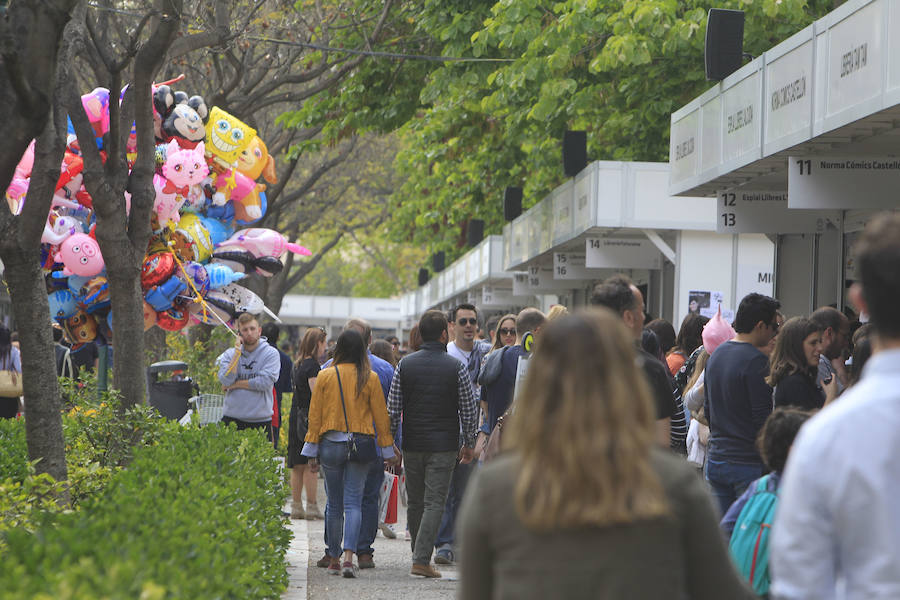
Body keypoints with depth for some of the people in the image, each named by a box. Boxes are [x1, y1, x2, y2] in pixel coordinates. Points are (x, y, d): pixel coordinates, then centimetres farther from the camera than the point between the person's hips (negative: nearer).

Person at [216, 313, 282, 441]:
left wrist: (236, 384, -5)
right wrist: (237, 352, -6)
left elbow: (265, 382, -11)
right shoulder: (229, 354, 9)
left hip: (261, 420, -1)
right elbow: (226, 380, -7)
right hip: (232, 419, 1)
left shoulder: (271, 353, 1)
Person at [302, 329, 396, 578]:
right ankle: (349, 557, -17)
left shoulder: (325, 376, -1)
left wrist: (312, 451, 9)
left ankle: (334, 559, 17)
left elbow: (315, 415, 2)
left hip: (331, 445, 1)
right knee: (353, 502, -2)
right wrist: (388, 450, 10)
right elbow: (381, 415, 2)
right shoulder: (370, 378, -2)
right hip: (362, 443, -1)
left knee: (334, 505, 11)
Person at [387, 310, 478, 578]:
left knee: (415, 502, 15)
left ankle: (419, 553, 25)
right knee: (434, 503, -3)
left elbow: (393, 409, 2)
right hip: (444, 446, -3)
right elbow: (469, 411, -2)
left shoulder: (405, 365, 1)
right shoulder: (456, 367, -6)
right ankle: (421, 560, -10)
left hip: (412, 445, 3)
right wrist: (469, 445, 10)